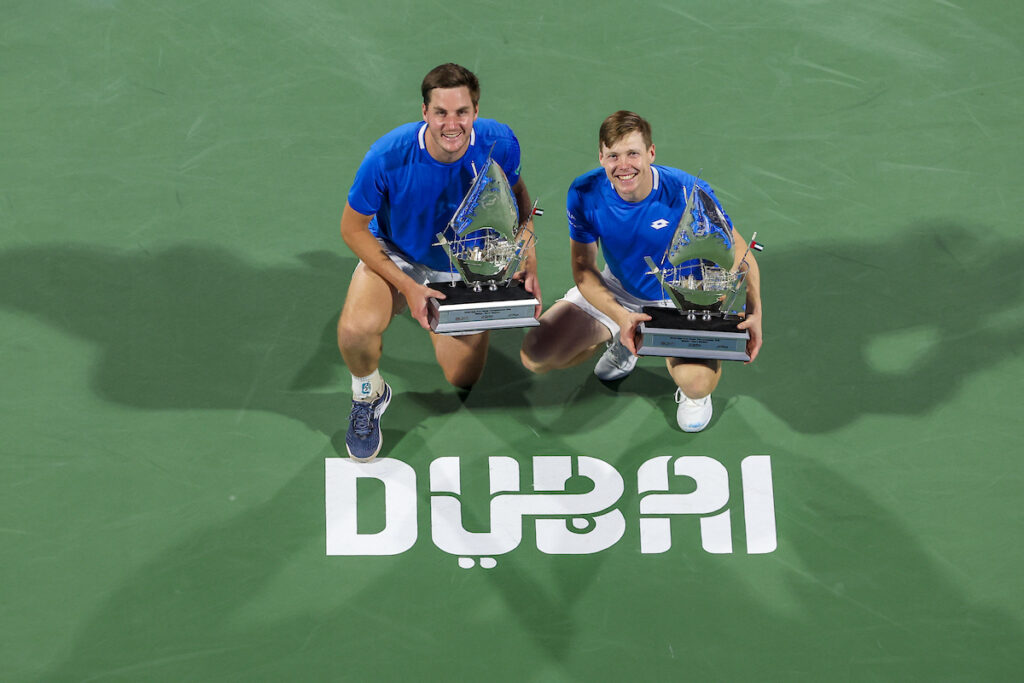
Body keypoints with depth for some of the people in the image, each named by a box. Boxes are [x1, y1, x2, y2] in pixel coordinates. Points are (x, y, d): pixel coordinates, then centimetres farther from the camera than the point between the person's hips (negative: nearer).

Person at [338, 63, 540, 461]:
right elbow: (353, 228, -18)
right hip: (395, 256, -3)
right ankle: (368, 395, 2)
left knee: (464, 380, 5)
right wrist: (407, 286, -25)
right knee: (357, 329, -34)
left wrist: (529, 259, -15)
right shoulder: (389, 156, -31)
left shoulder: (499, 145, -24)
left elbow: (518, 194, -1)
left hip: (464, 267, 3)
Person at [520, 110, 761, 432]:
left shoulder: (688, 192, -27)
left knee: (697, 381, -34)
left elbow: (739, 254, -16)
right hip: (615, 293, 4)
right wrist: (621, 317, -29)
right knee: (534, 356, -10)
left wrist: (753, 312, -33)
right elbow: (584, 269, -11)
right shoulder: (585, 194, -20)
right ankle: (619, 337, 19)